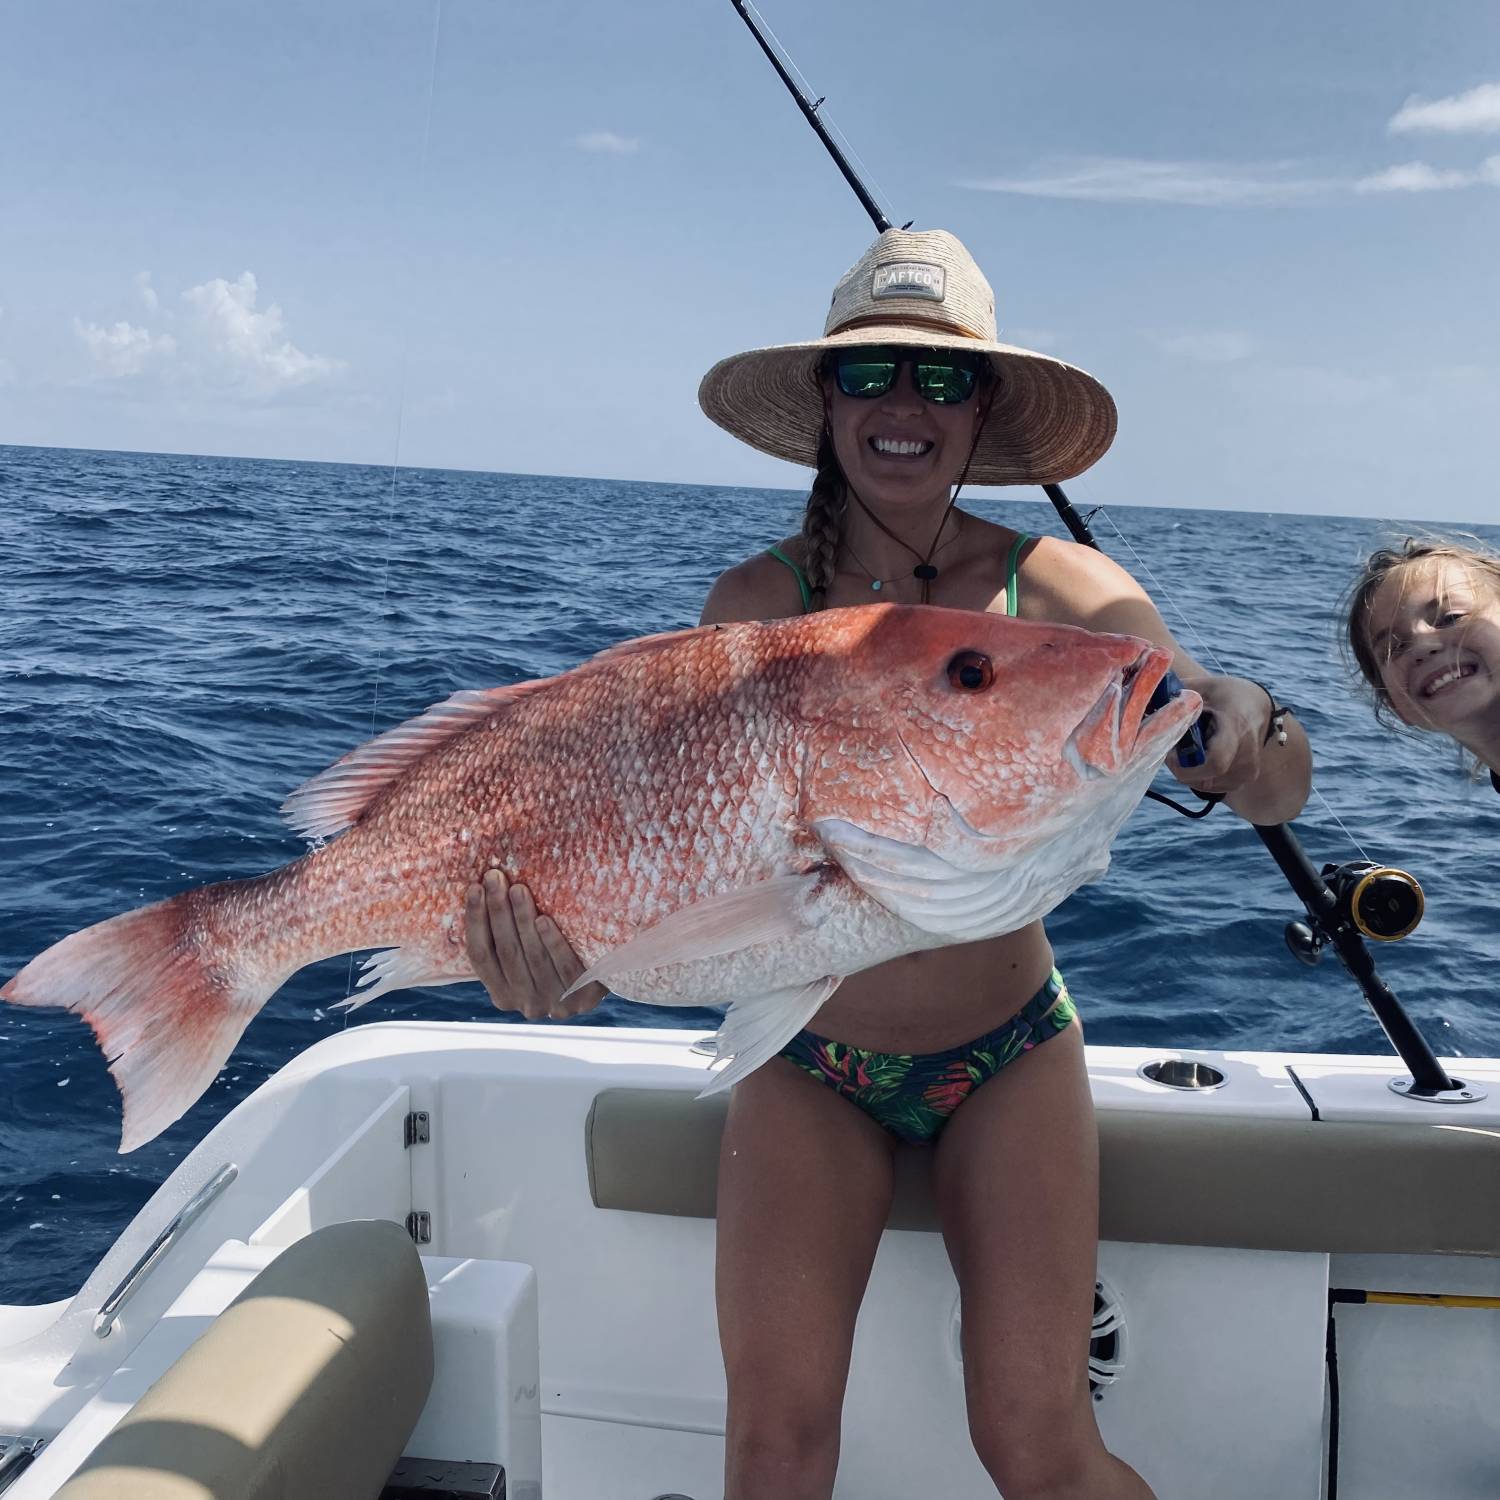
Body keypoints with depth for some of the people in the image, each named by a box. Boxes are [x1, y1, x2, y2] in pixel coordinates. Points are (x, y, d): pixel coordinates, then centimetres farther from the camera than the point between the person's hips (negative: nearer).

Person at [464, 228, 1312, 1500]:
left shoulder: (1060, 589, -11)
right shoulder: (757, 604, -9)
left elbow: (1274, 796, -14)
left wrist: (1247, 726, -38)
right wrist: (588, 949, -37)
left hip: (1009, 1056, 0)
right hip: (808, 1063, 1)